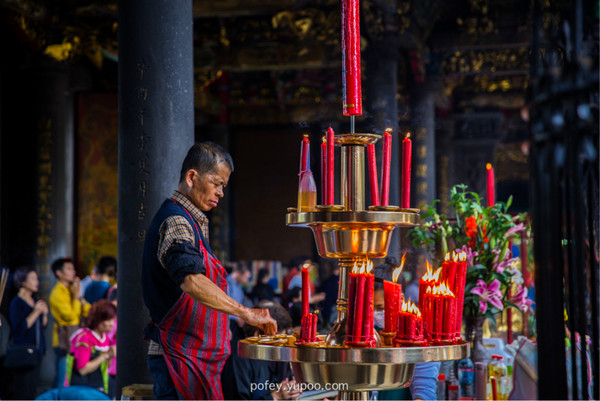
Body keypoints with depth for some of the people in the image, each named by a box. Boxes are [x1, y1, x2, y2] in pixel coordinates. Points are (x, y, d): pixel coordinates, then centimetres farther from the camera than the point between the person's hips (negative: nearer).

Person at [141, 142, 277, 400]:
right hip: (181, 357, -10)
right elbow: (191, 281, -32)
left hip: (195, 356, 10)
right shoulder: (176, 221, -15)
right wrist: (246, 313, -35)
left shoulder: (191, 222, 20)